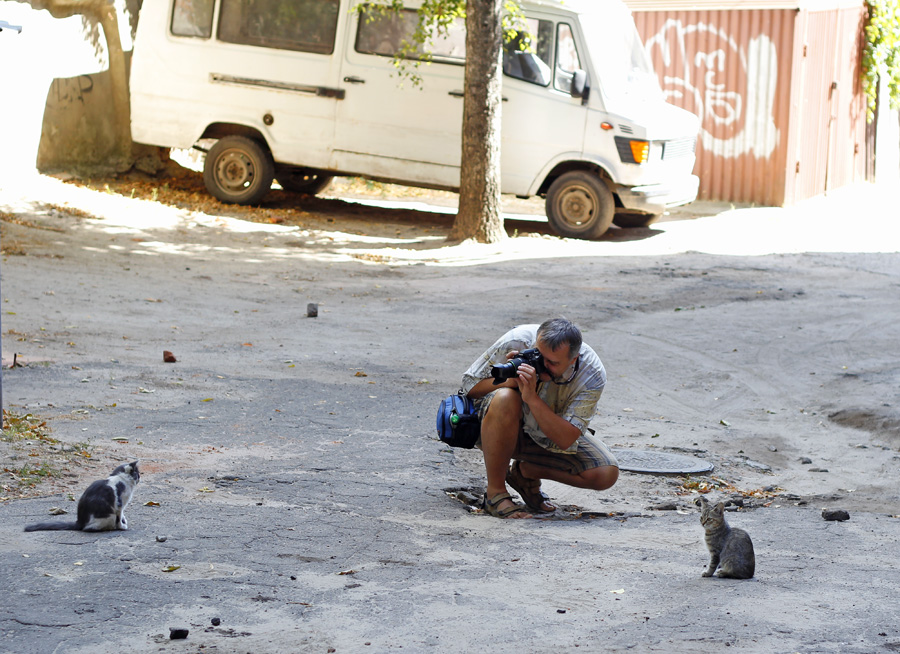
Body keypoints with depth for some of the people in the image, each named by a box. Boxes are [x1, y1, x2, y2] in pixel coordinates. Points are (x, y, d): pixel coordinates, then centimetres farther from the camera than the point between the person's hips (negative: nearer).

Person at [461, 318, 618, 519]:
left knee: (606, 474, -18)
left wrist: (532, 398, -43)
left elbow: (565, 440, -31)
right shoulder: (516, 342, -27)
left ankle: (524, 471, 6)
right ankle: (495, 492, -21)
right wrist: (510, 380, -34)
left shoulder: (592, 375, -24)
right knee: (506, 398, -38)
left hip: (547, 437, 2)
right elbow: (470, 385, -15)